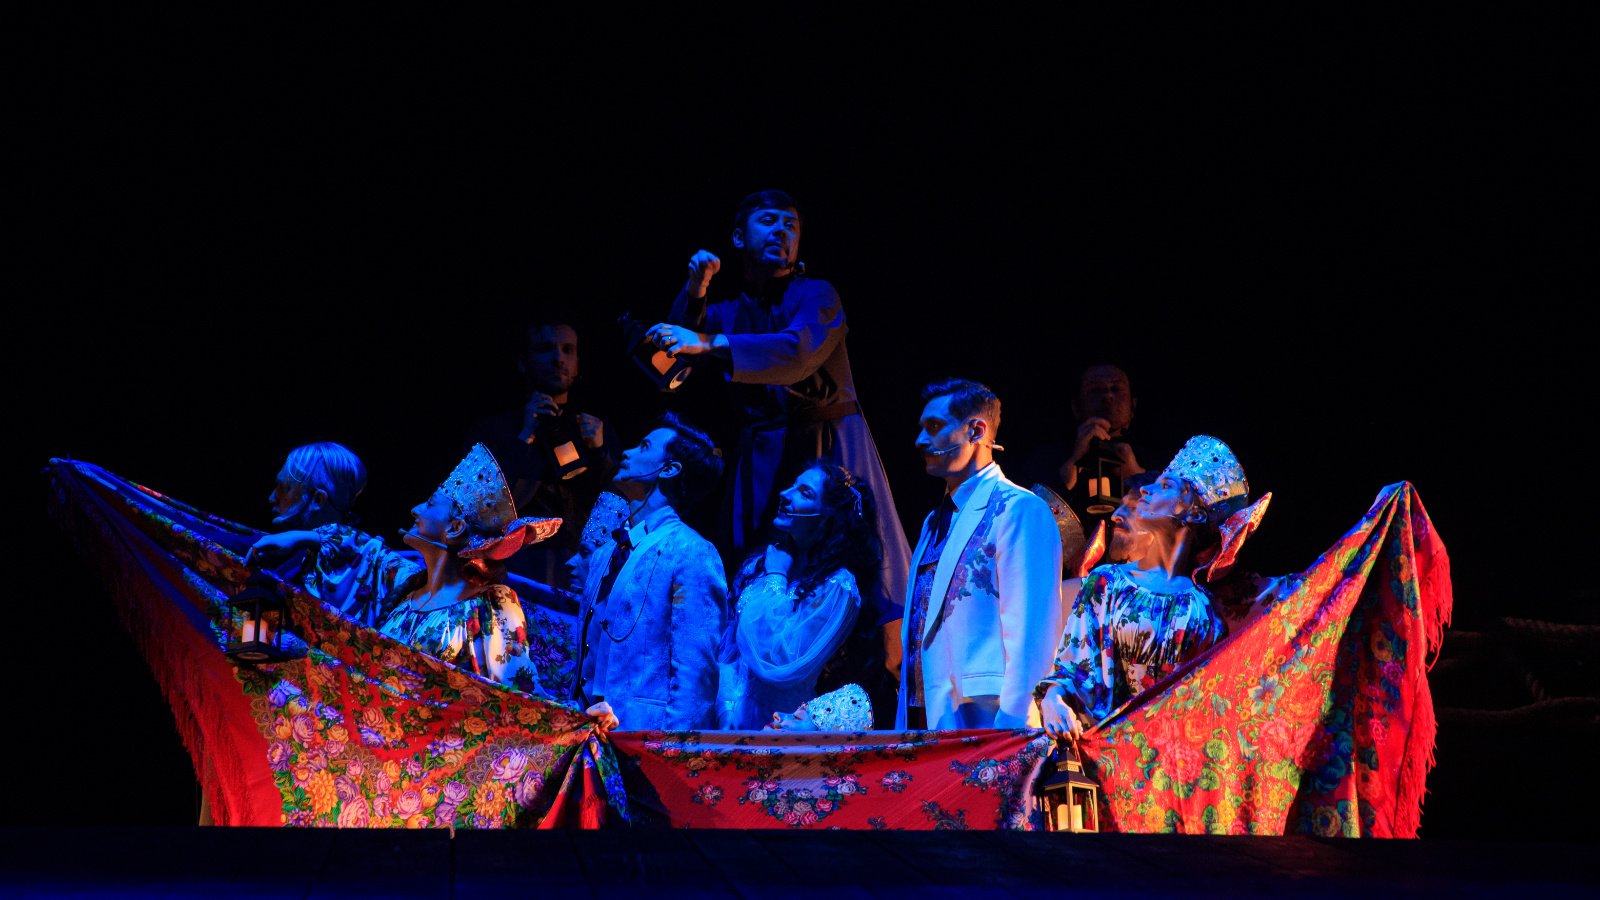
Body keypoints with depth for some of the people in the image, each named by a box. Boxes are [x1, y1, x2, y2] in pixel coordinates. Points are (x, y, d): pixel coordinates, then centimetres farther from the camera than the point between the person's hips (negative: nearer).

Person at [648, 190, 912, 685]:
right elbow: (675, 350, 4)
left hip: (830, 446, -4)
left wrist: (708, 343, -29)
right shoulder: (728, 313, 16)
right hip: (764, 456, 4)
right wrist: (694, 293, -10)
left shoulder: (816, 295, -1)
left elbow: (798, 353, -20)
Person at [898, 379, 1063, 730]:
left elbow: (1032, 632, -14)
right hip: (923, 718, 8)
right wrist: (905, 725, 14)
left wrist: (1009, 727, -21)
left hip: (983, 720, -8)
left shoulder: (1020, 510, -6)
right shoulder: (936, 522, 21)